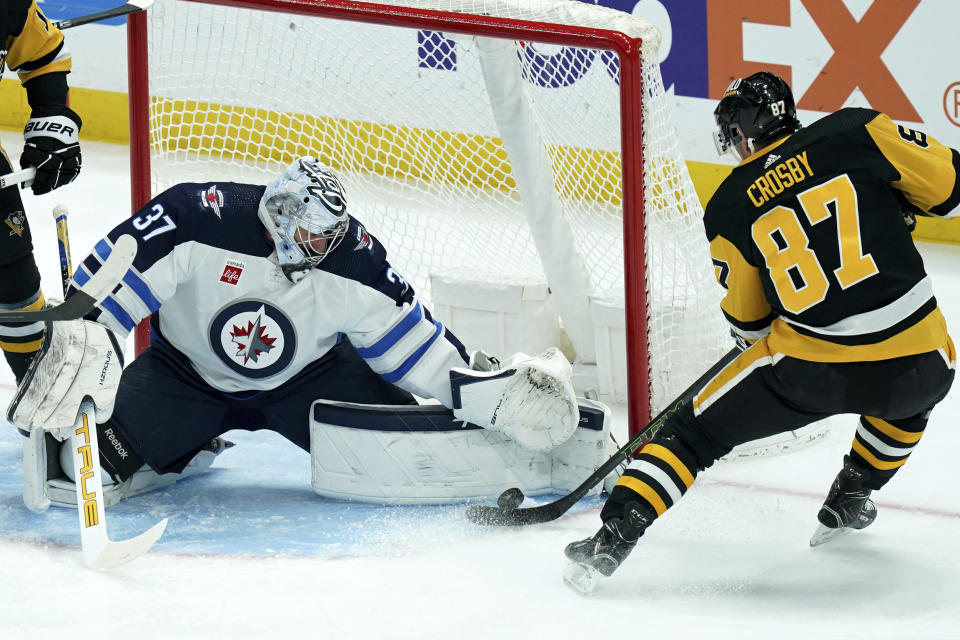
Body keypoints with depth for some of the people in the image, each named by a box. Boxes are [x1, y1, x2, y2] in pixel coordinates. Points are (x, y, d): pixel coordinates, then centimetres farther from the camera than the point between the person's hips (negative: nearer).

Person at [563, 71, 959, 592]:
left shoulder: (729, 209, 5)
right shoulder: (856, 131, 2)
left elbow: (747, 323, 13)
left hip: (813, 369, -1)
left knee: (695, 431, 15)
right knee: (912, 393, 40)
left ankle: (612, 539, 2)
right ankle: (850, 499, 37)